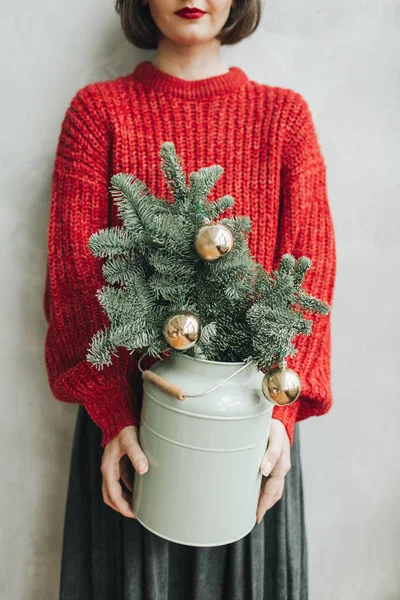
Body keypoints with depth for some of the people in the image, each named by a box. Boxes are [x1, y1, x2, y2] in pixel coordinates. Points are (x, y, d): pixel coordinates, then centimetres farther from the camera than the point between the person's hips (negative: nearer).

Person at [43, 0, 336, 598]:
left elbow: (310, 271, -3)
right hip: (129, 406, 0)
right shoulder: (99, 108, 1)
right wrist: (112, 412, -16)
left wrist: (282, 410, -14)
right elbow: (74, 269, -6)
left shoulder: (286, 114, 3)